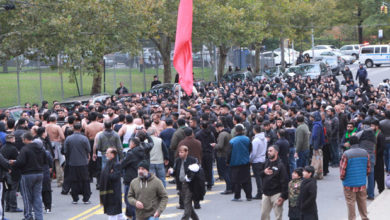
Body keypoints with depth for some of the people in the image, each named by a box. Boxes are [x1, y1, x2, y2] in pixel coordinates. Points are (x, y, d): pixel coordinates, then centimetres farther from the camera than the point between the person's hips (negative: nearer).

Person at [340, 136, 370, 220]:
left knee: (350, 202, 6)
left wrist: (342, 178, 7)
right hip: (362, 183, 4)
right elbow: (368, 169, 6)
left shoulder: (346, 154, -15)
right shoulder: (365, 153, -2)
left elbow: (342, 169, -13)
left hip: (350, 184, -4)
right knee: (362, 201, 16)